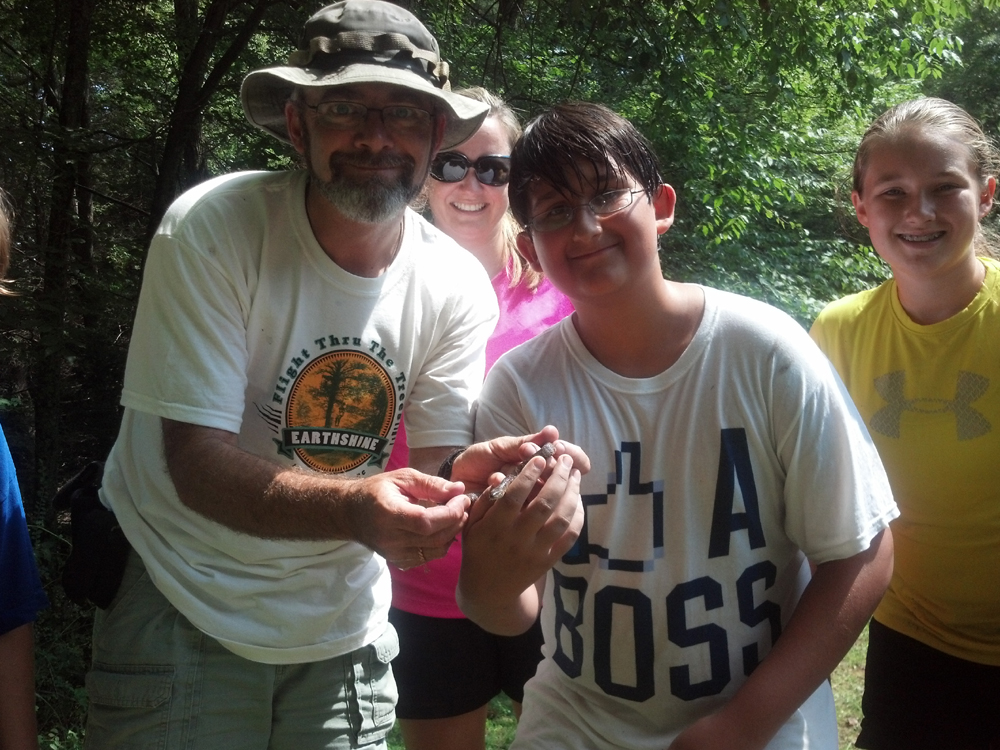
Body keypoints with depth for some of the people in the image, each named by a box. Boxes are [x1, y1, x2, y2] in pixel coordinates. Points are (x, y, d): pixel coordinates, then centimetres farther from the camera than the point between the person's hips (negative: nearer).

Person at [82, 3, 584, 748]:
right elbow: (197, 463, -24)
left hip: (341, 625, 4)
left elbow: (437, 468, -11)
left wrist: (482, 473, -35)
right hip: (184, 608, -3)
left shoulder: (458, 287, -9)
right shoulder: (212, 228, -20)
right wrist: (352, 509, -42)